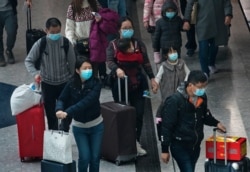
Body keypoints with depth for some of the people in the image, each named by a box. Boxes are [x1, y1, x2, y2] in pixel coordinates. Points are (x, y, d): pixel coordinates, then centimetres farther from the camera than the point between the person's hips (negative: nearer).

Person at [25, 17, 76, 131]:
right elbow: (28, 61, -9)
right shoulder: (40, 44, -16)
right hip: (47, 83, 0)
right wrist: (35, 73, -27)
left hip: (64, 82, 0)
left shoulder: (66, 43, -13)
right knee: (50, 112, 10)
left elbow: (72, 63, -3)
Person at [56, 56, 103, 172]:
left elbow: (87, 101, -30)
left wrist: (68, 112, -39)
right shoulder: (71, 84, -10)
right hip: (79, 127, 1)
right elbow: (62, 99, -3)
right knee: (85, 157, -5)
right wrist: (59, 109, -28)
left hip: (96, 125, 0)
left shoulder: (96, 84, -17)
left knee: (95, 157, 5)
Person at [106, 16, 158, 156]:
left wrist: (152, 78, 1)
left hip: (137, 84, 2)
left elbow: (146, 62, 7)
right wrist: (117, 69, -36)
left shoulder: (139, 44, 7)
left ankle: (136, 142, 13)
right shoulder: (113, 45, -2)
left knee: (139, 114, 1)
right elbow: (109, 61, -15)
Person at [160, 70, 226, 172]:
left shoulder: (202, 97, -2)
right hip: (180, 146, -6)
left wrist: (216, 123, 9)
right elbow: (166, 126, -16)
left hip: (195, 145, 6)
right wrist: (165, 150, -13)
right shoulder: (174, 101, -21)